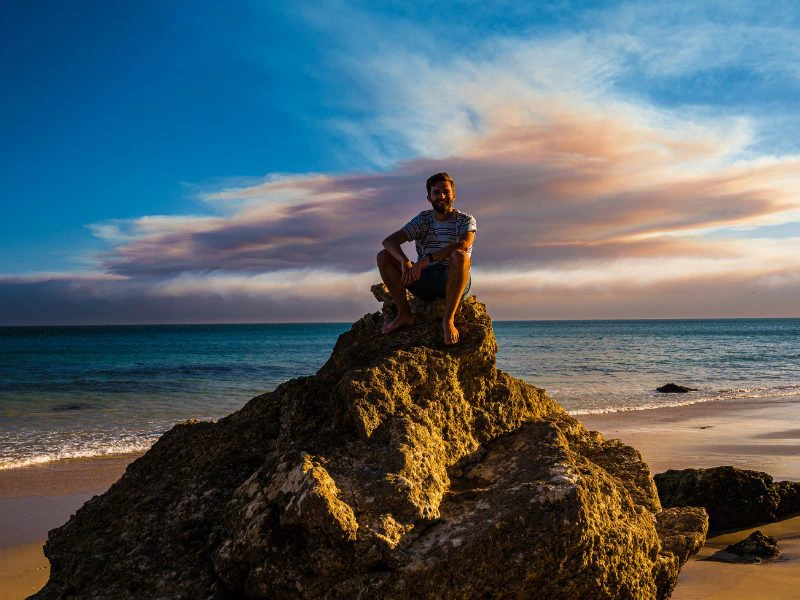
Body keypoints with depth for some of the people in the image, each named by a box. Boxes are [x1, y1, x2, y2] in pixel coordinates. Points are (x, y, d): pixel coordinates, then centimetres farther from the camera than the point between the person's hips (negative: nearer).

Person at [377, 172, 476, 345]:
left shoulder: (465, 220, 0)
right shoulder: (422, 220, 9)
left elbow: (463, 245, -24)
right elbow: (389, 241, -5)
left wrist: (427, 259, -33)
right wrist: (405, 262, -28)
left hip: (453, 283, -4)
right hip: (424, 281, 4)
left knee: (460, 256, -36)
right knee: (383, 256, -10)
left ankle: (448, 319, -31)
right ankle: (404, 314, -12)